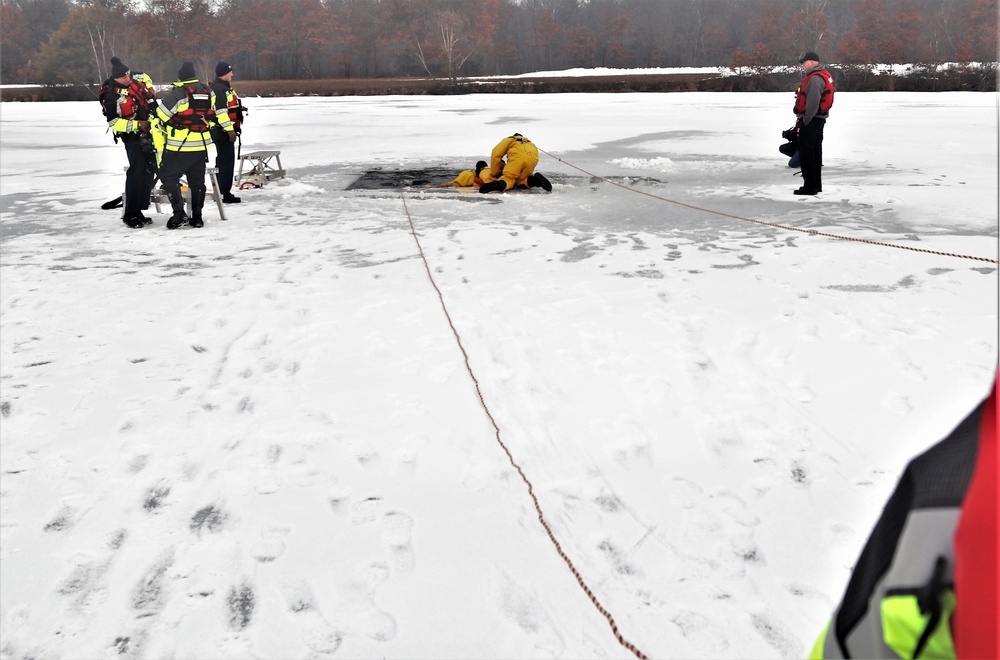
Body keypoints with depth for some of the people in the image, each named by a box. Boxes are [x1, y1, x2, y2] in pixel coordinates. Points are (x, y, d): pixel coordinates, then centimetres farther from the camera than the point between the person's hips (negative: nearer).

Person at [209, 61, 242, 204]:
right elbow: (221, 112, -24)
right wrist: (230, 129, -24)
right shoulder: (218, 89, -17)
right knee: (227, 161, -9)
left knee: (223, 160, 16)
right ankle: (225, 193, -8)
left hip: (224, 131, 11)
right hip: (222, 131, -11)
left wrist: (234, 128, 26)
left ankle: (221, 191, 25)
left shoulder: (225, 88, 18)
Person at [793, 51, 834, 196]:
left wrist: (805, 120, -18)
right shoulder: (822, 75, 16)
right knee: (815, 152, 14)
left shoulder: (815, 78, -18)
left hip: (811, 121, -11)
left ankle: (810, 186, -7)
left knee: (806, 153, -8)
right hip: (818, 119, 11)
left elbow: (813, 103, -25)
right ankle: (816, 185, 20)